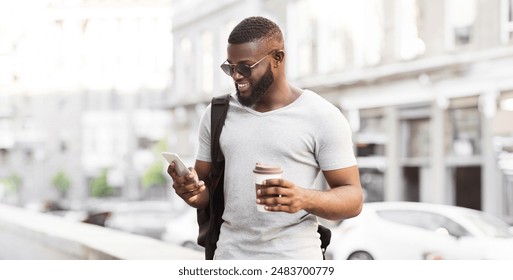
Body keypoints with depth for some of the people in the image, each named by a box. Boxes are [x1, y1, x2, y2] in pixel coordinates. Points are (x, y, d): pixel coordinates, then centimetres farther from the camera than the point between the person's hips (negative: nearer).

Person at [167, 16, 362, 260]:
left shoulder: (322, 117, -4)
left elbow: (352, 197, -5)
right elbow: (206, 191, 15)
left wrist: (305, 199, -24)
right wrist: (190, 191, -9)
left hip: (294, 261, -3)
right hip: (230, 260, 4)